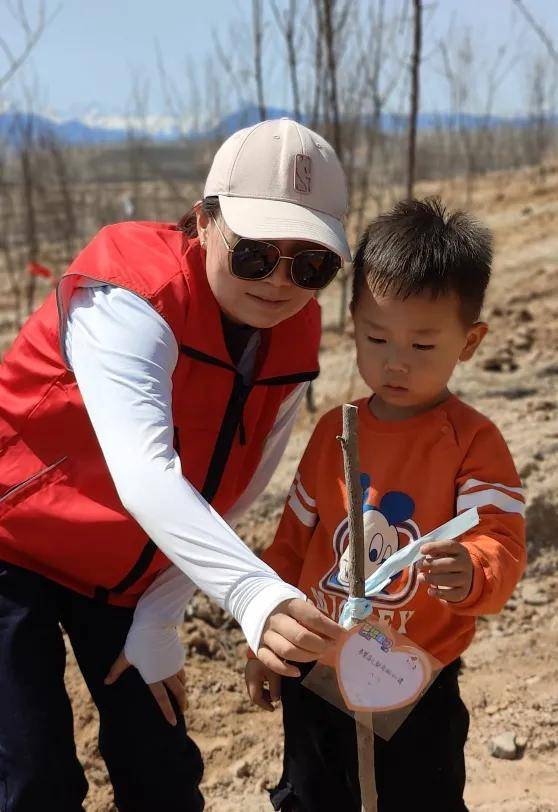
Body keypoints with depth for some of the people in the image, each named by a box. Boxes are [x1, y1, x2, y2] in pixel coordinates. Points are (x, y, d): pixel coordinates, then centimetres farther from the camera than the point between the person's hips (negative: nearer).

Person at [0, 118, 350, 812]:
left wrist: (158, 623, -6)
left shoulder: (292, 340, -9)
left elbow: (229, 496, -3)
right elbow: (142, 474, -45)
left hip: (123, 570, 6)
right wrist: (254, 594, -57)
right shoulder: (132, 295, -30)